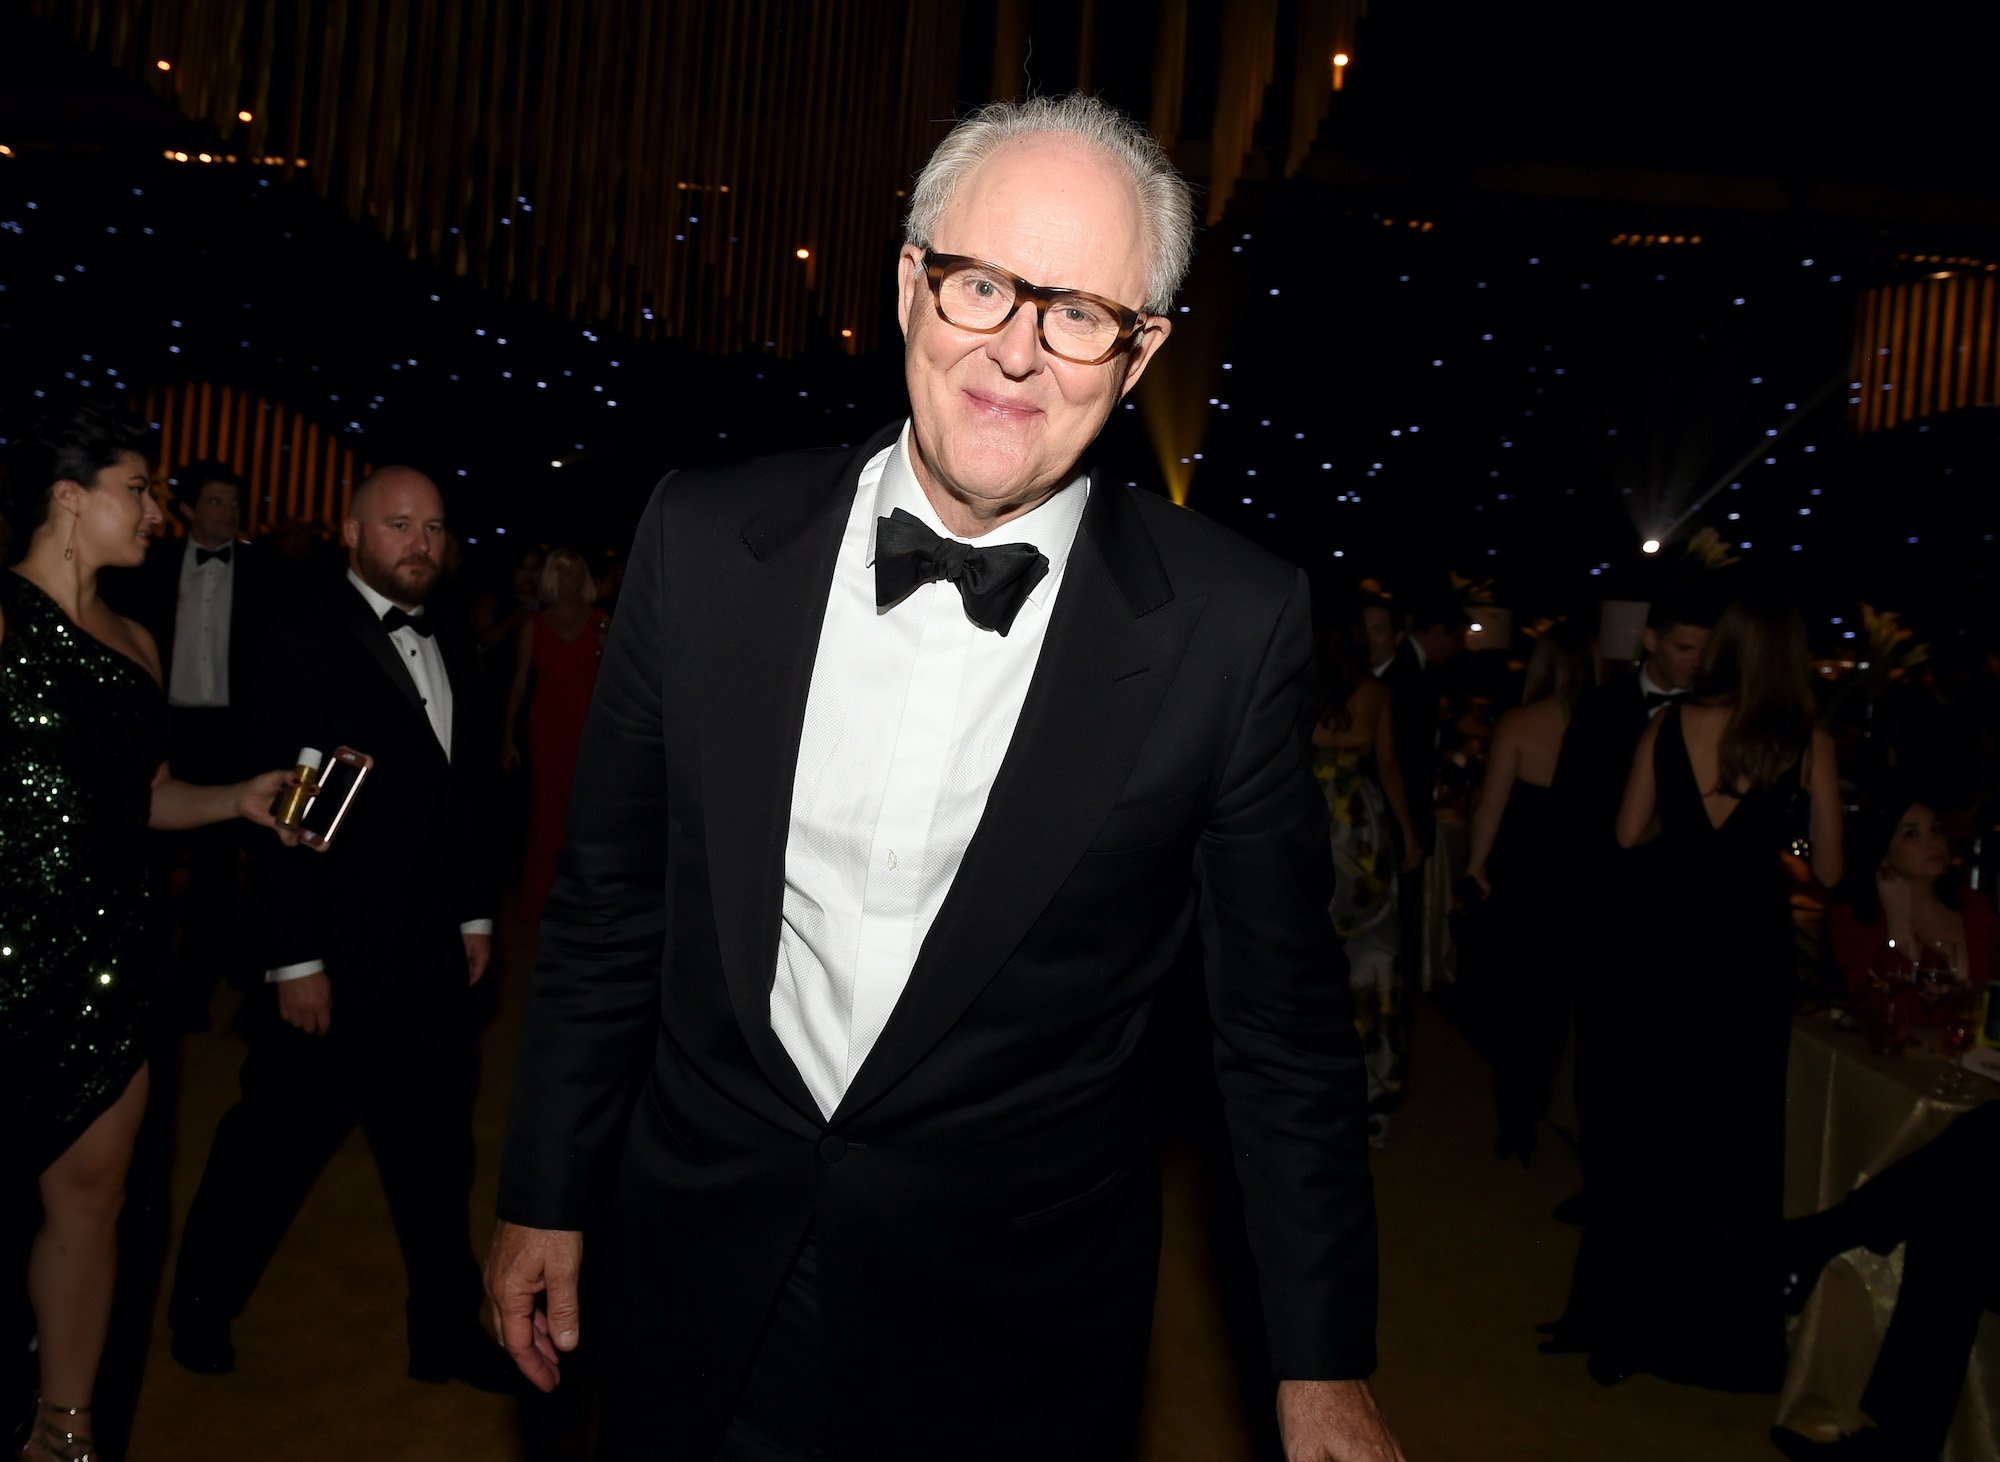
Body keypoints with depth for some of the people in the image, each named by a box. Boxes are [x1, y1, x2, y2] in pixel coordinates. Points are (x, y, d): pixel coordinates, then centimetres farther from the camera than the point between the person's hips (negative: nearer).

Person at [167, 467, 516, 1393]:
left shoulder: (449, 652, 9)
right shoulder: (310, 648, -11)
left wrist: (476, 913, 12)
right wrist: (296, 961, -16)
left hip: (432, 962, 6)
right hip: (336, 963, -6)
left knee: (435, 1148, 14)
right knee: (276, 1142, 11)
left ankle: (446, 1327, 29)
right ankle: (201, 1306, 35)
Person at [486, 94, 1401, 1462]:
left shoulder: (1233, 624, -14)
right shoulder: (705, 540, -8)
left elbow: (1283, 1016, -5)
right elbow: (610, 897, 2)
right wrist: (545, 1195, 8)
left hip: (1018, 1345, -1)